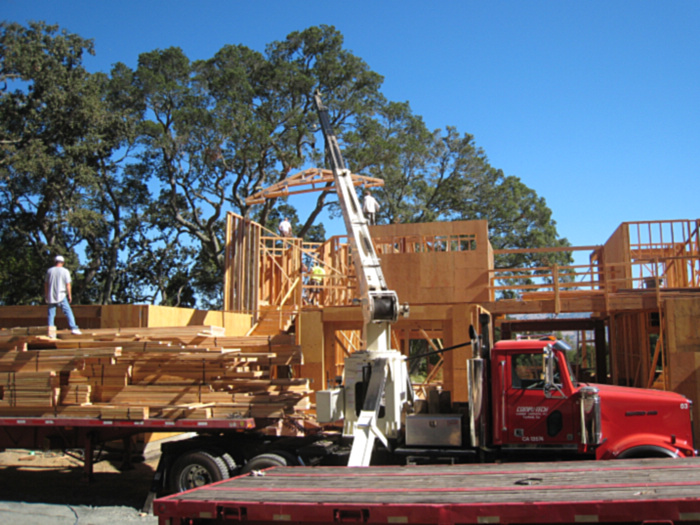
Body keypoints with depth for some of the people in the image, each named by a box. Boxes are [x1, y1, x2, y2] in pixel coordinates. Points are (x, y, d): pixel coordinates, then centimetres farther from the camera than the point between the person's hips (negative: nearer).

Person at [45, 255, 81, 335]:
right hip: (61, 296, -3)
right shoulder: (65, 271, -4)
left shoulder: (50, 271, 6)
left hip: (51, 296, 3)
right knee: (68, 312, -2)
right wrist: (70, 295, 1)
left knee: (51, 314, 6)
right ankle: (74, 328, -10)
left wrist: (46, 295, 18)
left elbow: (46, 284, 10)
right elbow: (68, 285, -7)